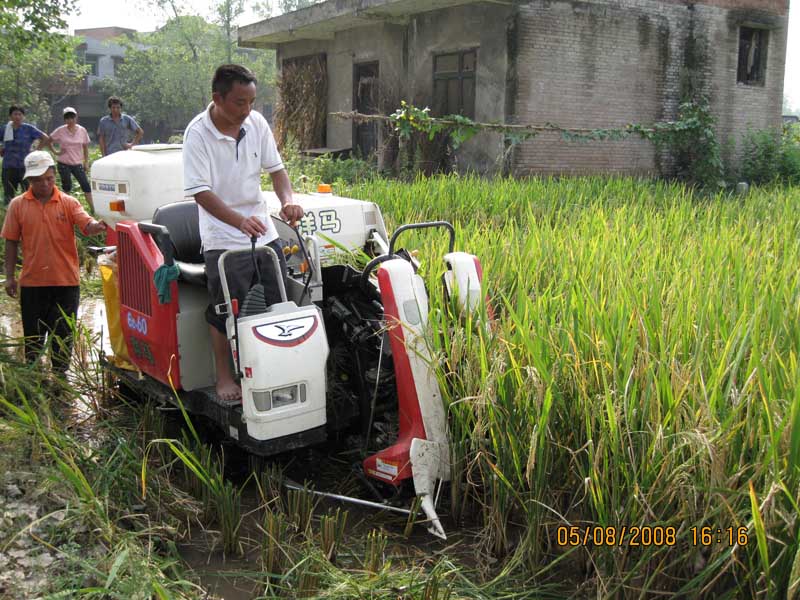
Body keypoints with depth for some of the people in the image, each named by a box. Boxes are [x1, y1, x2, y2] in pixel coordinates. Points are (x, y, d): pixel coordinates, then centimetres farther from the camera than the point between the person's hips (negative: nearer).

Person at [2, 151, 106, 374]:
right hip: (32, 281, 1)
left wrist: (97, 226, -39)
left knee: (63, 334, 7)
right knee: (33, 333, 12)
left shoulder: (68, 203, -1)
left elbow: (87, 225, -15)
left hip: (66, 280, -1)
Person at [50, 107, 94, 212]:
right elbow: (48, 141, 6)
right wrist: (55, 151, -2)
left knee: (86, 185, -5)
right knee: (66, 187, 6)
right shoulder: (60, 131, -5)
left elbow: (85, 147, 7)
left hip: (77, 164, 1)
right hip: (64, 164, -1)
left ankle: (93, 208, -4)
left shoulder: (82, 131, 0)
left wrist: (86, 162, 5)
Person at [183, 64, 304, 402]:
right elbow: (201, 192, -20)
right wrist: (240, 221, -34)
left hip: (264, 231, 6)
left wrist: (287, 200, -13)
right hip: (223, 238, -5)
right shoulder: (198, 134, -15)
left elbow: (275, 168, 8)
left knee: (277, 304, 10)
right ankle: (224, 378, 16)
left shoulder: (256, 123, 0)